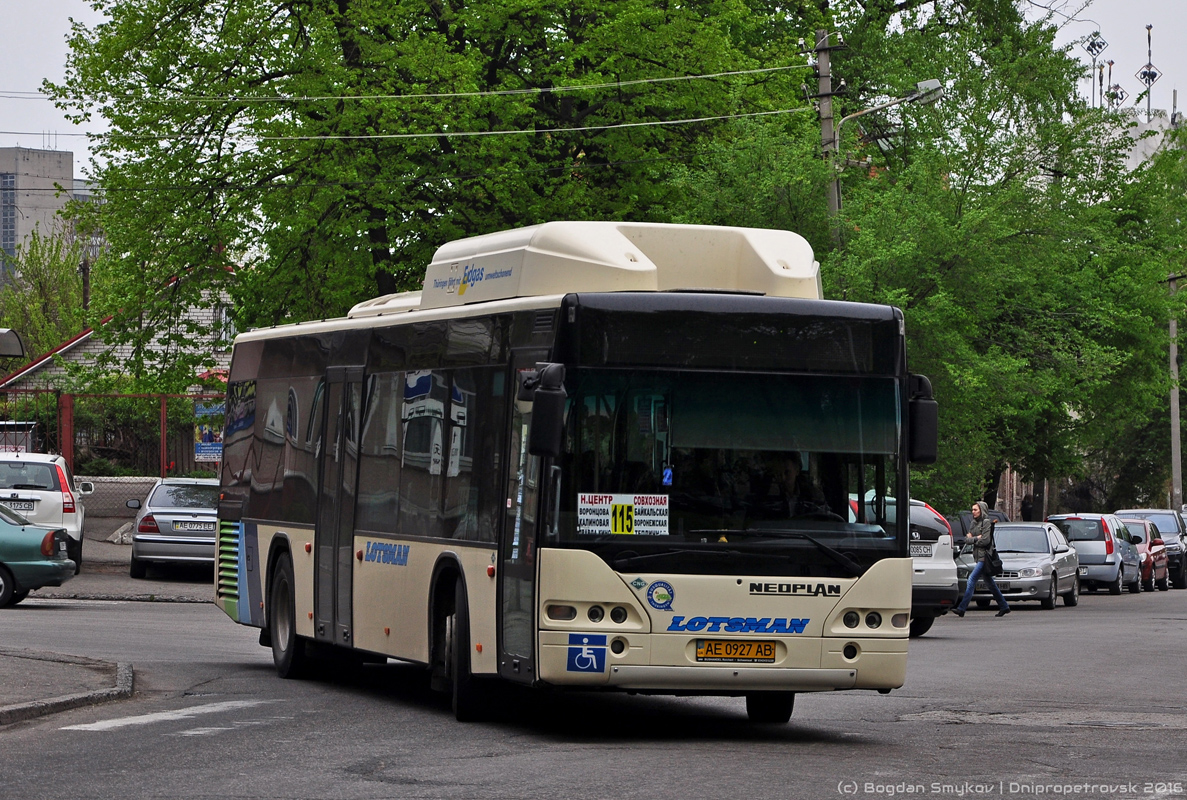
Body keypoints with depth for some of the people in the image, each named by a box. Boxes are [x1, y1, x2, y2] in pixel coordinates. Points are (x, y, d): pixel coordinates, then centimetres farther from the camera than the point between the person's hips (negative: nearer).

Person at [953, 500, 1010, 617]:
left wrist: (973, 540, -3)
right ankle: (1004, 606, 20)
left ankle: (961, 608, -18)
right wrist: (976, 538, -8)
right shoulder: (974, 523, 16)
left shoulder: (986, 522, -9)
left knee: (972, 579, -15)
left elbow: (985, 540, -16)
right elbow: (968, 538, 11)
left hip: (984, 556, -9)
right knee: (990, 583, 13)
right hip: (978, 556, 9)